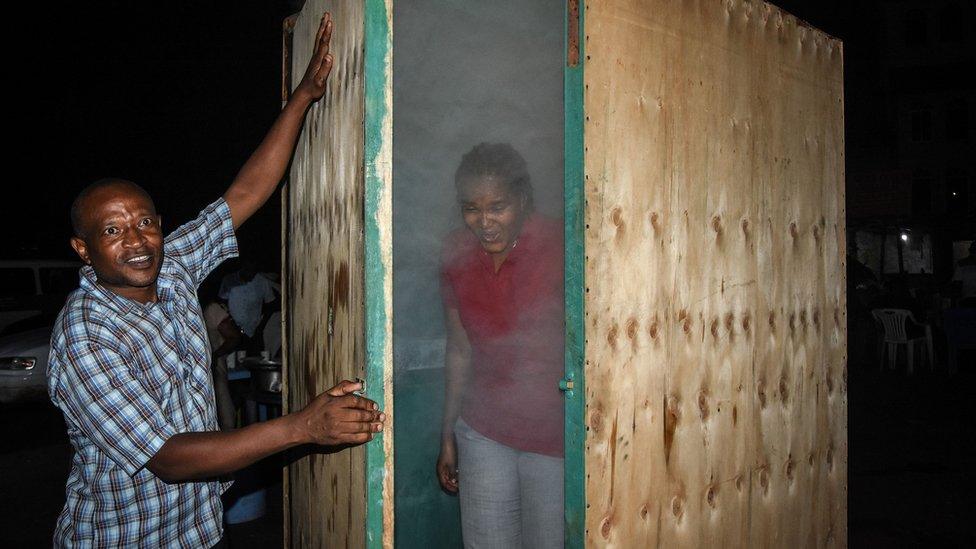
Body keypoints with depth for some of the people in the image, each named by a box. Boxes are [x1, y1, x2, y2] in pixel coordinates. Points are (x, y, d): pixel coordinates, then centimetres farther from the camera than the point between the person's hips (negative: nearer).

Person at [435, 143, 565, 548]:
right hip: (483, 431, 4)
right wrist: (448, 436, 14)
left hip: (555, 437, -3)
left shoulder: (560, 248, -15)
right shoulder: (457, 253, 0)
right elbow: (460, 351, 9)